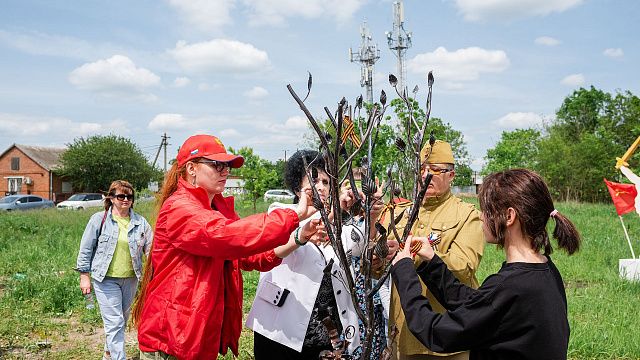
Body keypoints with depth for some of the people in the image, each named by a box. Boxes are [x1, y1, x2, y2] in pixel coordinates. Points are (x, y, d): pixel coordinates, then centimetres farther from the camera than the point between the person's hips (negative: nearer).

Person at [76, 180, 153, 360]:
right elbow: (86, 249, 0)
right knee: (114, 322, -9)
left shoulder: (140, 222, 2)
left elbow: (150, 249, 3)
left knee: (122, 319, 19)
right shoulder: (99, 219, -4)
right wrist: (85, 276, -1)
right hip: (106, 279, -4)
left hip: (130, 279, 4)